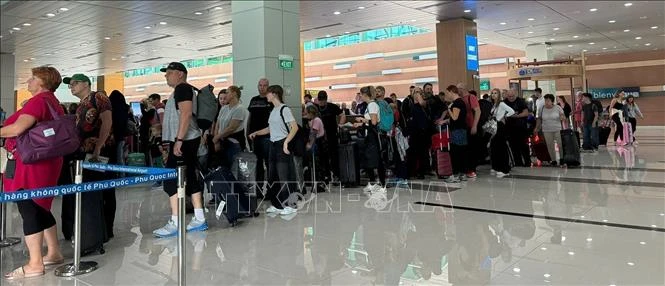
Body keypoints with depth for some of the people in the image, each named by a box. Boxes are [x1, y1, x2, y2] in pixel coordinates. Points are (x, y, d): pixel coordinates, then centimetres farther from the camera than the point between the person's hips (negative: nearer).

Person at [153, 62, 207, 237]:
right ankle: (199, 220, 13)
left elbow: (186, 113, -21)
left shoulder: (182, 88, -9)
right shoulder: (181, 90, 23)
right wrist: (171, 141, 26)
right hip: (187, 141, 10)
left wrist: (178, 140, -25)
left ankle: (174, 224, -11)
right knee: (190, 178, 10)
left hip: (184, 141, -10)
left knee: (171, 180, -11)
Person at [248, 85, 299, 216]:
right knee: (272, 176, 10)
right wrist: (256, 133, 10)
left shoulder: (284, 109, -10)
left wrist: (286, 142, -21)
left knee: (284, 176, -5)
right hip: (273, 145, 9)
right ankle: (277, 205, 19)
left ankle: (290, 205, 4)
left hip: (282, 145, -9)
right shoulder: (273, 111, 14)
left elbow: (295, 127, -15)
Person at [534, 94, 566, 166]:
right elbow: (539, 119, 10)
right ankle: (553, 160, 12)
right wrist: (537, 128, 8)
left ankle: (562, 159, 7)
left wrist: (562, 117, -21)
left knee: (561, 144, -5)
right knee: (550, 146, 3)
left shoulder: (558, 107, -3)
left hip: (558, 130, -1)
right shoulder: (542, 109, 2)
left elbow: (563, 117, 2)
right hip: (547, 131, 2)